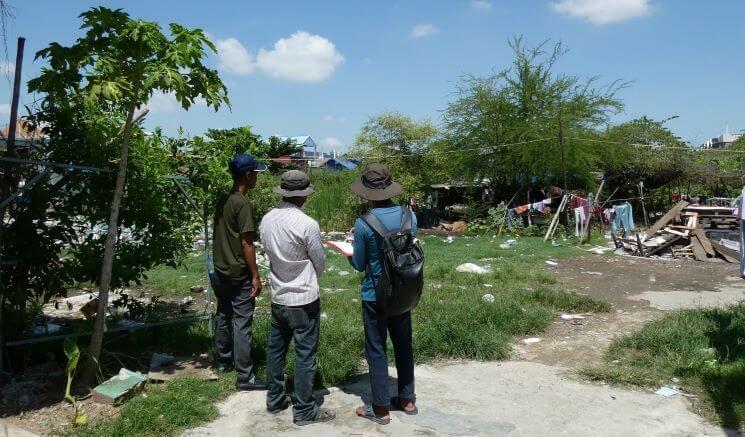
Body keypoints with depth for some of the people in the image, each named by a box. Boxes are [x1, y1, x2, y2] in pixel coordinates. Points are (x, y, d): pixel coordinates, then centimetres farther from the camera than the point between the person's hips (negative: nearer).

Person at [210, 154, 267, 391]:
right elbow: (246, 243, -19)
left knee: (223, 317, 19)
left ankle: (224, 360, 34)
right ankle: (245, 376, 0)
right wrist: (256, 276, -14)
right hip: (239, 274, -9)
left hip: (220, 271, 9)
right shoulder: (243, 204, -18)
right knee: (242, 324, -5)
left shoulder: (222, 200, 8)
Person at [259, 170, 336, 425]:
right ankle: (304, 411, 14)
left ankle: (275, 400, 32)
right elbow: (320, 264, -9)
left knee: (275, 350, 18)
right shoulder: (307, 224, -21)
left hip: (277, 297, 7)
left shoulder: (266, 220, -3)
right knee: (305, 356, 4)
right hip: (304, 299, -6)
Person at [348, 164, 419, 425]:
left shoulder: (363, 224, -19)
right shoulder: (410, 216, -5)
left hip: (375, 296, -5)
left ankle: (381, 409, 18)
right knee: (404, 346, 18)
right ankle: (407, 400, 31)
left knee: (376, 351, 8)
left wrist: (348, 254, 12)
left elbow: (359, 265, -8)